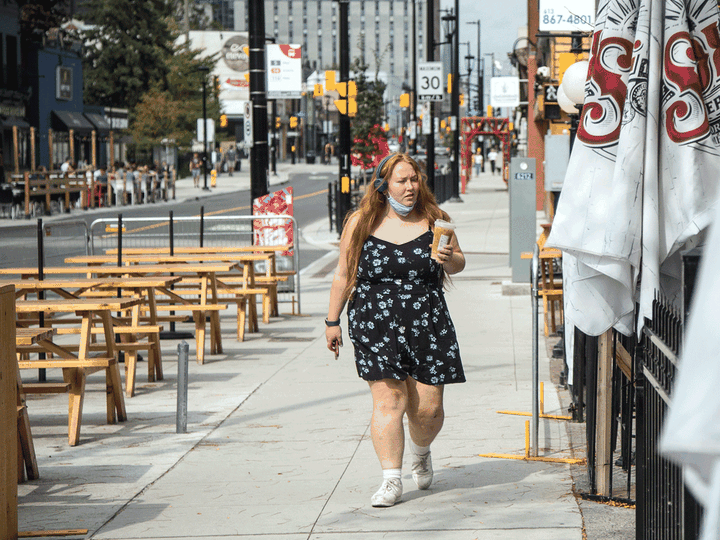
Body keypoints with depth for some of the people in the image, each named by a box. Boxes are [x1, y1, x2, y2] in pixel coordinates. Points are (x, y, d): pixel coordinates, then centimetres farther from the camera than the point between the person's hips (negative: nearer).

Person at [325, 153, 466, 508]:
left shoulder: (432, 220, 6)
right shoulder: (360, 224, 3)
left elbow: (458, 264, 13)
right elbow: (344, 276, 7)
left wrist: (450, 259, -11)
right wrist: (332, 322, 7)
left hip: (427, 325, 2)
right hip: (376, 326, -2)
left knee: (428, 407, 2)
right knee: (389, 400, -11)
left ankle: (420, 452, 34)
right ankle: (391, 480, -8)